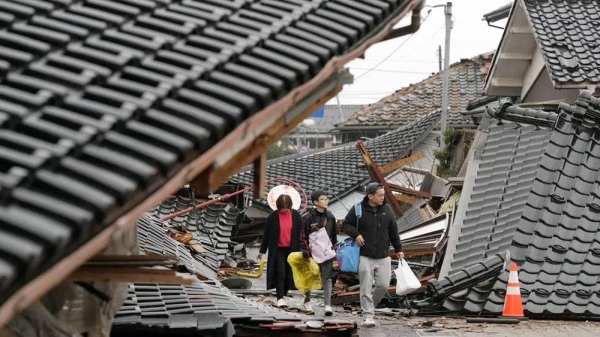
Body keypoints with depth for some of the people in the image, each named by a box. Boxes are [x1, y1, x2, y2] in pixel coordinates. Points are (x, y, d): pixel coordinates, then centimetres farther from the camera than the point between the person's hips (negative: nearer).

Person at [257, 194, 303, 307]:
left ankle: (284, 293, 22)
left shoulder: (296, 216, -1)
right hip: (278, 250, -2)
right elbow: (266, 234, 2)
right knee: (280, 273, -11)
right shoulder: (273, 217, -5)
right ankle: (280, 298, -14)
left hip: (291, 249, 2)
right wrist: (262, 250, 4)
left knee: (288, 273, 8)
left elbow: (300, 234, 6)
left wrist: (301, 249, 4)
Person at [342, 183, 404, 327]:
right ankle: (368, 316, -1)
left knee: (383, 285, 0)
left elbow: (393, 231, 14)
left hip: (383, 256, 3)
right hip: (365, 256, -3)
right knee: (366, 287, -5)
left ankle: (371, 304, 26)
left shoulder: (387, 209, 6)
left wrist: (398, 249, 17)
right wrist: (356, 234, -14)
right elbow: (345, 224, 4)